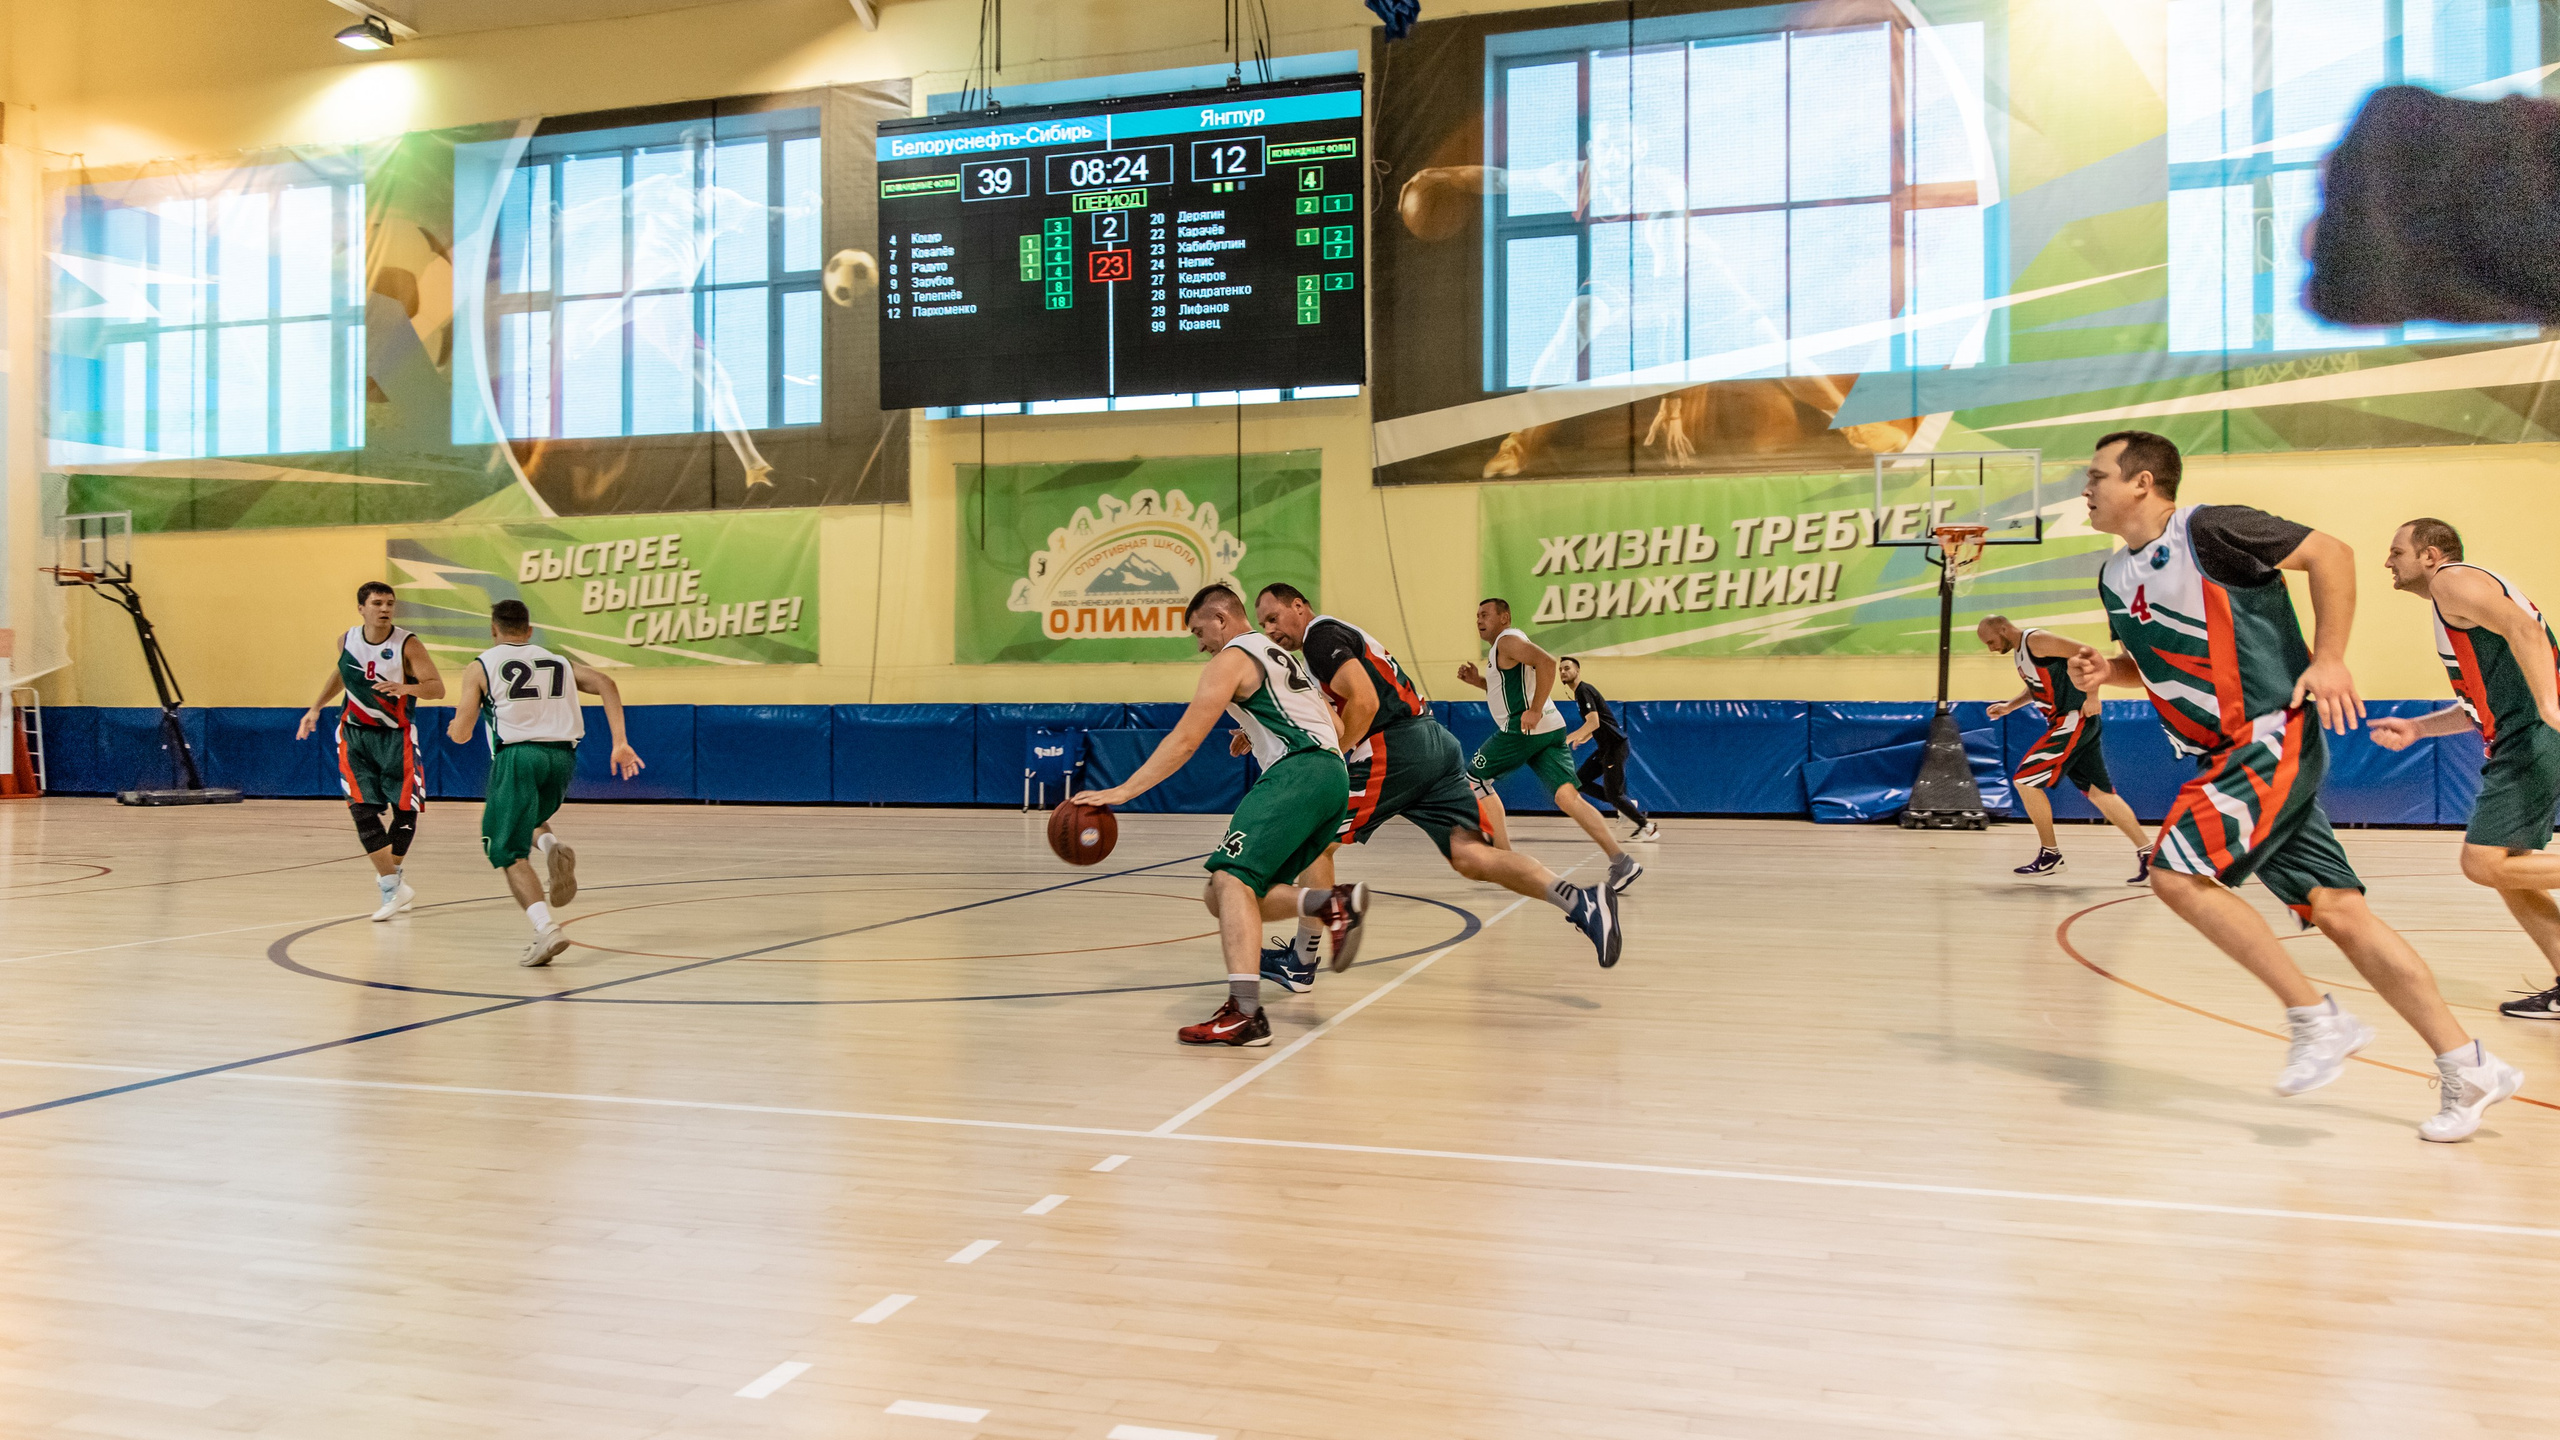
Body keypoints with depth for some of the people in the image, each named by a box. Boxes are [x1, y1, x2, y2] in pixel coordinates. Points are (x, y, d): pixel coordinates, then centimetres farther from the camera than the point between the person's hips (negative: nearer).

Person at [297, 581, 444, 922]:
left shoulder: (408, 645, -14)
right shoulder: (347, 640, -1)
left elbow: (438, 688, -19)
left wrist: (405, 688, -36)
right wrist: (315, 708, 18)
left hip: (395, 737, -2)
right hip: (355, 735, 2)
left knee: (405, 811, 1)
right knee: (364, 811, -11)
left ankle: (391, 873, 27)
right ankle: (393, 889, -8)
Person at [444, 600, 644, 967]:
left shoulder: (480, 667, 12)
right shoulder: (558, 662, 22)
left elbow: (460, 733, 5)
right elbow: (605, 683, 4)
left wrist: (454, 726, 29)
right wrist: (620, 742, -1)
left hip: (517, 755, -4)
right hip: (562, 756, 4)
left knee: (510, 854, 4)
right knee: (528, 821, 31)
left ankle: (546, 928, -17)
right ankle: (552, 847, -4)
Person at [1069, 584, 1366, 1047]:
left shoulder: (1231, 660, 3)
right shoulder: (1283, 656, 30)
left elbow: (1184, 740, -6)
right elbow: (1336, 729, 32)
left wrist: (1122, 791, -6)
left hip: (1297, 773, -9)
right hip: (1333, 776, 9)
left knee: (1231, 877, -20)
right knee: (1228, 894, 9)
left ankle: (1245, 1013, -34)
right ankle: (1332, 904, -8)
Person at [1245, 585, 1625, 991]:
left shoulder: (1321, 635, -2)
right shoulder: (1339, 635, 28)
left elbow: (1365, 703, -16)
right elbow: (1338, 722, 35)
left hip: (1394, 750, -9)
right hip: (1434, 742, 9)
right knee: (1469, 855, -2)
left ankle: (1300, 963, 12)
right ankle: (1582, 902, -18)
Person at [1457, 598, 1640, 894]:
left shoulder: (1507, 641, -6)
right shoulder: (1500, 648, 25)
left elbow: (1547, 661, -22)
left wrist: (1535, 710, -24)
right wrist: (1477, 680, 23)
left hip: (1524, 728, -9)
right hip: (1549, 732, 9)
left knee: (1474, 779, 5)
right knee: (1569, 798, -3)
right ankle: (1621, 861, -18)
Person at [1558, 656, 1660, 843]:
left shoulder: (1583, 691, -14)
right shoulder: (1580, 691, 16)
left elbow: (1594, 722, -25)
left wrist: (1567, 739, -19)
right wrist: (1584, 737, 17)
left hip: (1615, 745, -10)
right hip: (1605, 748, 10)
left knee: (1613, 793, -7)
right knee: (1579, 782, 6)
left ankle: (1648, 827, 5)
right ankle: (1626, 806, 11)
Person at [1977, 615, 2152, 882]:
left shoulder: (2036, 640, -14)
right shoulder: (2019, 651, 16)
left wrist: (2092, 696, -24)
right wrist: (2009, 706, 16)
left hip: (2075, 718, -10)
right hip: (2069, 723, 10)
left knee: (2024, 780, -7)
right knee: (2098, 792, 8)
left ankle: (2050, 855, 2)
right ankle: (2147, 853, 8)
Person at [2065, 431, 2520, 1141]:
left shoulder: (2209, 530, -12)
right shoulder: (2115, 577, 12)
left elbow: (2329, 552, -10)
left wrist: (2329, 658, -15)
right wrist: (2106, 671, 5)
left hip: (2273, 737, -8)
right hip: (2228, 755, 8)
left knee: (2177, 872, -19)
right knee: (2336, 908, 5)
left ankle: (2315, 1017, -7)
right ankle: (2469, 1068, 11)